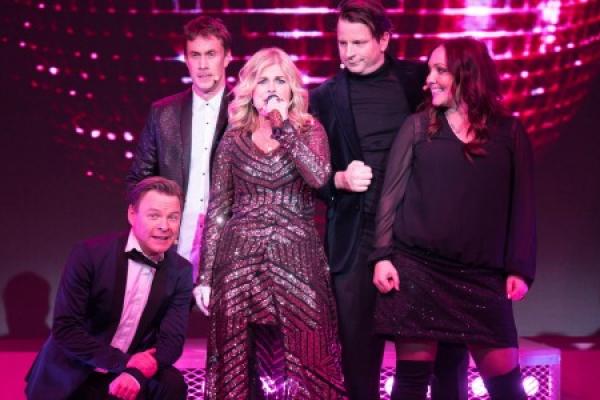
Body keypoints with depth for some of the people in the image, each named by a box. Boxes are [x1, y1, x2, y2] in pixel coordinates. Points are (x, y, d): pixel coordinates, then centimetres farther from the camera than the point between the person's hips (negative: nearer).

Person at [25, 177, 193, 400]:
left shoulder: (180, 272, -4)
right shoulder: (90, 254, -14)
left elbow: (172, 339, -8)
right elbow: (65, 329, -16)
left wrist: (136, 373, -28)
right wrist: (124, 361, -23)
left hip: (127, 375, 2)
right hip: (70, 378, -2)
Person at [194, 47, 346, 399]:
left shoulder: (309, 130, 7)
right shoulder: (234, 138, 9)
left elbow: (319, 176, -15)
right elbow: (217, 210, 9)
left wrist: (282, 125, -11)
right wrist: (205, 275, 4)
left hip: (296, 261, -1)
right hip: (241, 262, 1)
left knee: (302, 366, -3)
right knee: (239, 367, 4)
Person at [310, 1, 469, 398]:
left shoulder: (419, 78, 4)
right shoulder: (326, 97, 4)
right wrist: (340, 179, -14)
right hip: (358, 238, 0)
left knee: (445, 340, 5)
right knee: (359, 348, 5)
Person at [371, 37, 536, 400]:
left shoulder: (510, 132, 7)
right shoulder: (417, 127, 6)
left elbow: (522, 204, 6)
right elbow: (392, 194, 4)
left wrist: (519, 268, 0)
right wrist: (383, 256, -4)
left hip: (481, 276, 0)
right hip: (416, 269, 0)